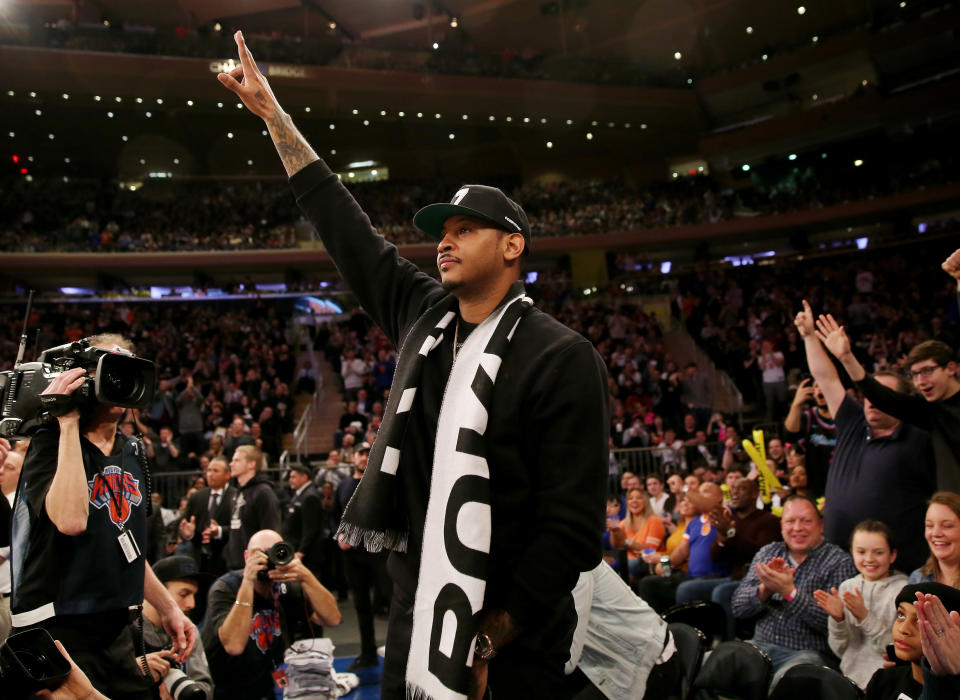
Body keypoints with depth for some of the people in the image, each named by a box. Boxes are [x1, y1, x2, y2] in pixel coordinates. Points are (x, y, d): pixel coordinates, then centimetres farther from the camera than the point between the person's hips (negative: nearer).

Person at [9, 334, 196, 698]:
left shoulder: (132, 452, 12)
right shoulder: (50, 443, -10)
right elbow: (70, 520, -30)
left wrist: (168, 608, 18)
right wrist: (69, 423, -24)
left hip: (116, 630, 7)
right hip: (57, 630, -7)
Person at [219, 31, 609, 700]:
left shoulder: (562, 358, -13)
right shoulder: (424, 317, 5)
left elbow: (573, 527, -17)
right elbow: (346, 228, 11)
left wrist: (489, 643, -19)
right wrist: (270, 109, 13)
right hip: (416, 621, 6)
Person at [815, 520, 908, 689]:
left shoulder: (902, 590, -3)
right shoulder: (847, 587, 9)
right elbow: (840, 651, 9)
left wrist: (865, 617, -19)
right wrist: (837, 619, -9)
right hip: (850, 678, 4)